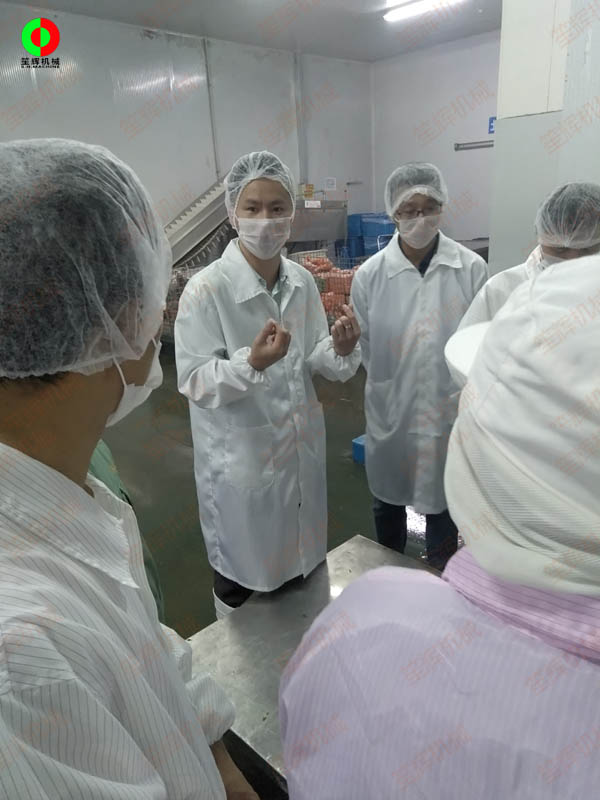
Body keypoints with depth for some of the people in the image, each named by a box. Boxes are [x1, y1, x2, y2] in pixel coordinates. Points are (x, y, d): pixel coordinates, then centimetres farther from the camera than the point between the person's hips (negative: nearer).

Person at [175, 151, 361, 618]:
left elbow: (314, 364, 3)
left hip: (302, 449, 6)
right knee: (242, 583, 17)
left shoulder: (302, 282, -2)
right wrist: (252, 362, -36)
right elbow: (193, 382, -18)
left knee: (304, 566, 26)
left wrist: (340, 349, -20)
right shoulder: (207, 289, -19)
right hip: (240, 460, -5)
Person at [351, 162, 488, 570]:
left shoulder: (472, 268, -10)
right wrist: (394, 386, 0)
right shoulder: (370, 275, -9)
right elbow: (363, 347, -1)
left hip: (450, 411, 0)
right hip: (390, 412, 1)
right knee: (388, 500, 20)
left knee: (443, 502, 17)